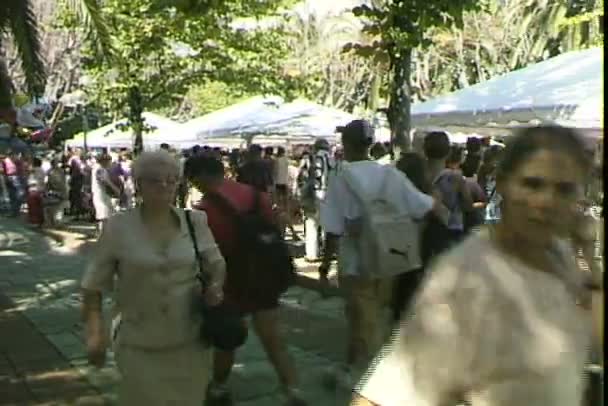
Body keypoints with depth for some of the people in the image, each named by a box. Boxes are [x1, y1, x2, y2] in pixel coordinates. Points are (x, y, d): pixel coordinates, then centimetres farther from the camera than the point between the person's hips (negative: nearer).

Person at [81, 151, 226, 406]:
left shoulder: (195, 222, -1)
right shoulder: (117, 228, -7)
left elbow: (216, 263, 13)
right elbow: (94, 285, -1)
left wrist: (216, 286, -7)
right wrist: (95, 332, -8)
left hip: (190, 344, 2)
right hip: (139, 348, -2)